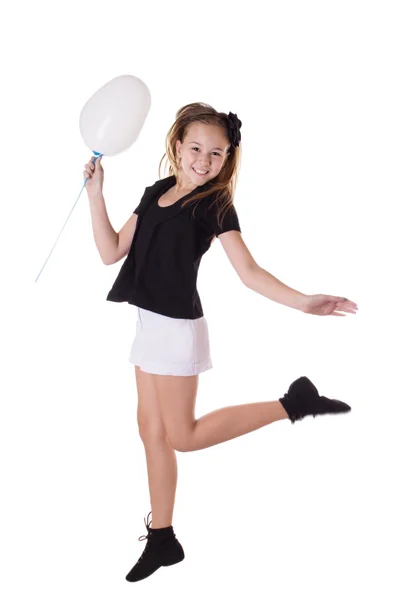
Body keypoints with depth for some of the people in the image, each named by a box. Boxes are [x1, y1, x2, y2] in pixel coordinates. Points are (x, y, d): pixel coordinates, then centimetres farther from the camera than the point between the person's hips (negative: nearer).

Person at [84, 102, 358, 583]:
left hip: (179, 326, -7)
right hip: (149, 322, 7)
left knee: (182, 435, -1)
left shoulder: (215, 204, -9)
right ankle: (162, 538, 24)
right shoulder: (155, 192, 10)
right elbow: (111, 252, 8)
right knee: (152, 430, 11)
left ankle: (293, 403, 7)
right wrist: (96, 193, 2)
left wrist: (303, 302, -26)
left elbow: (249, 272, -13)